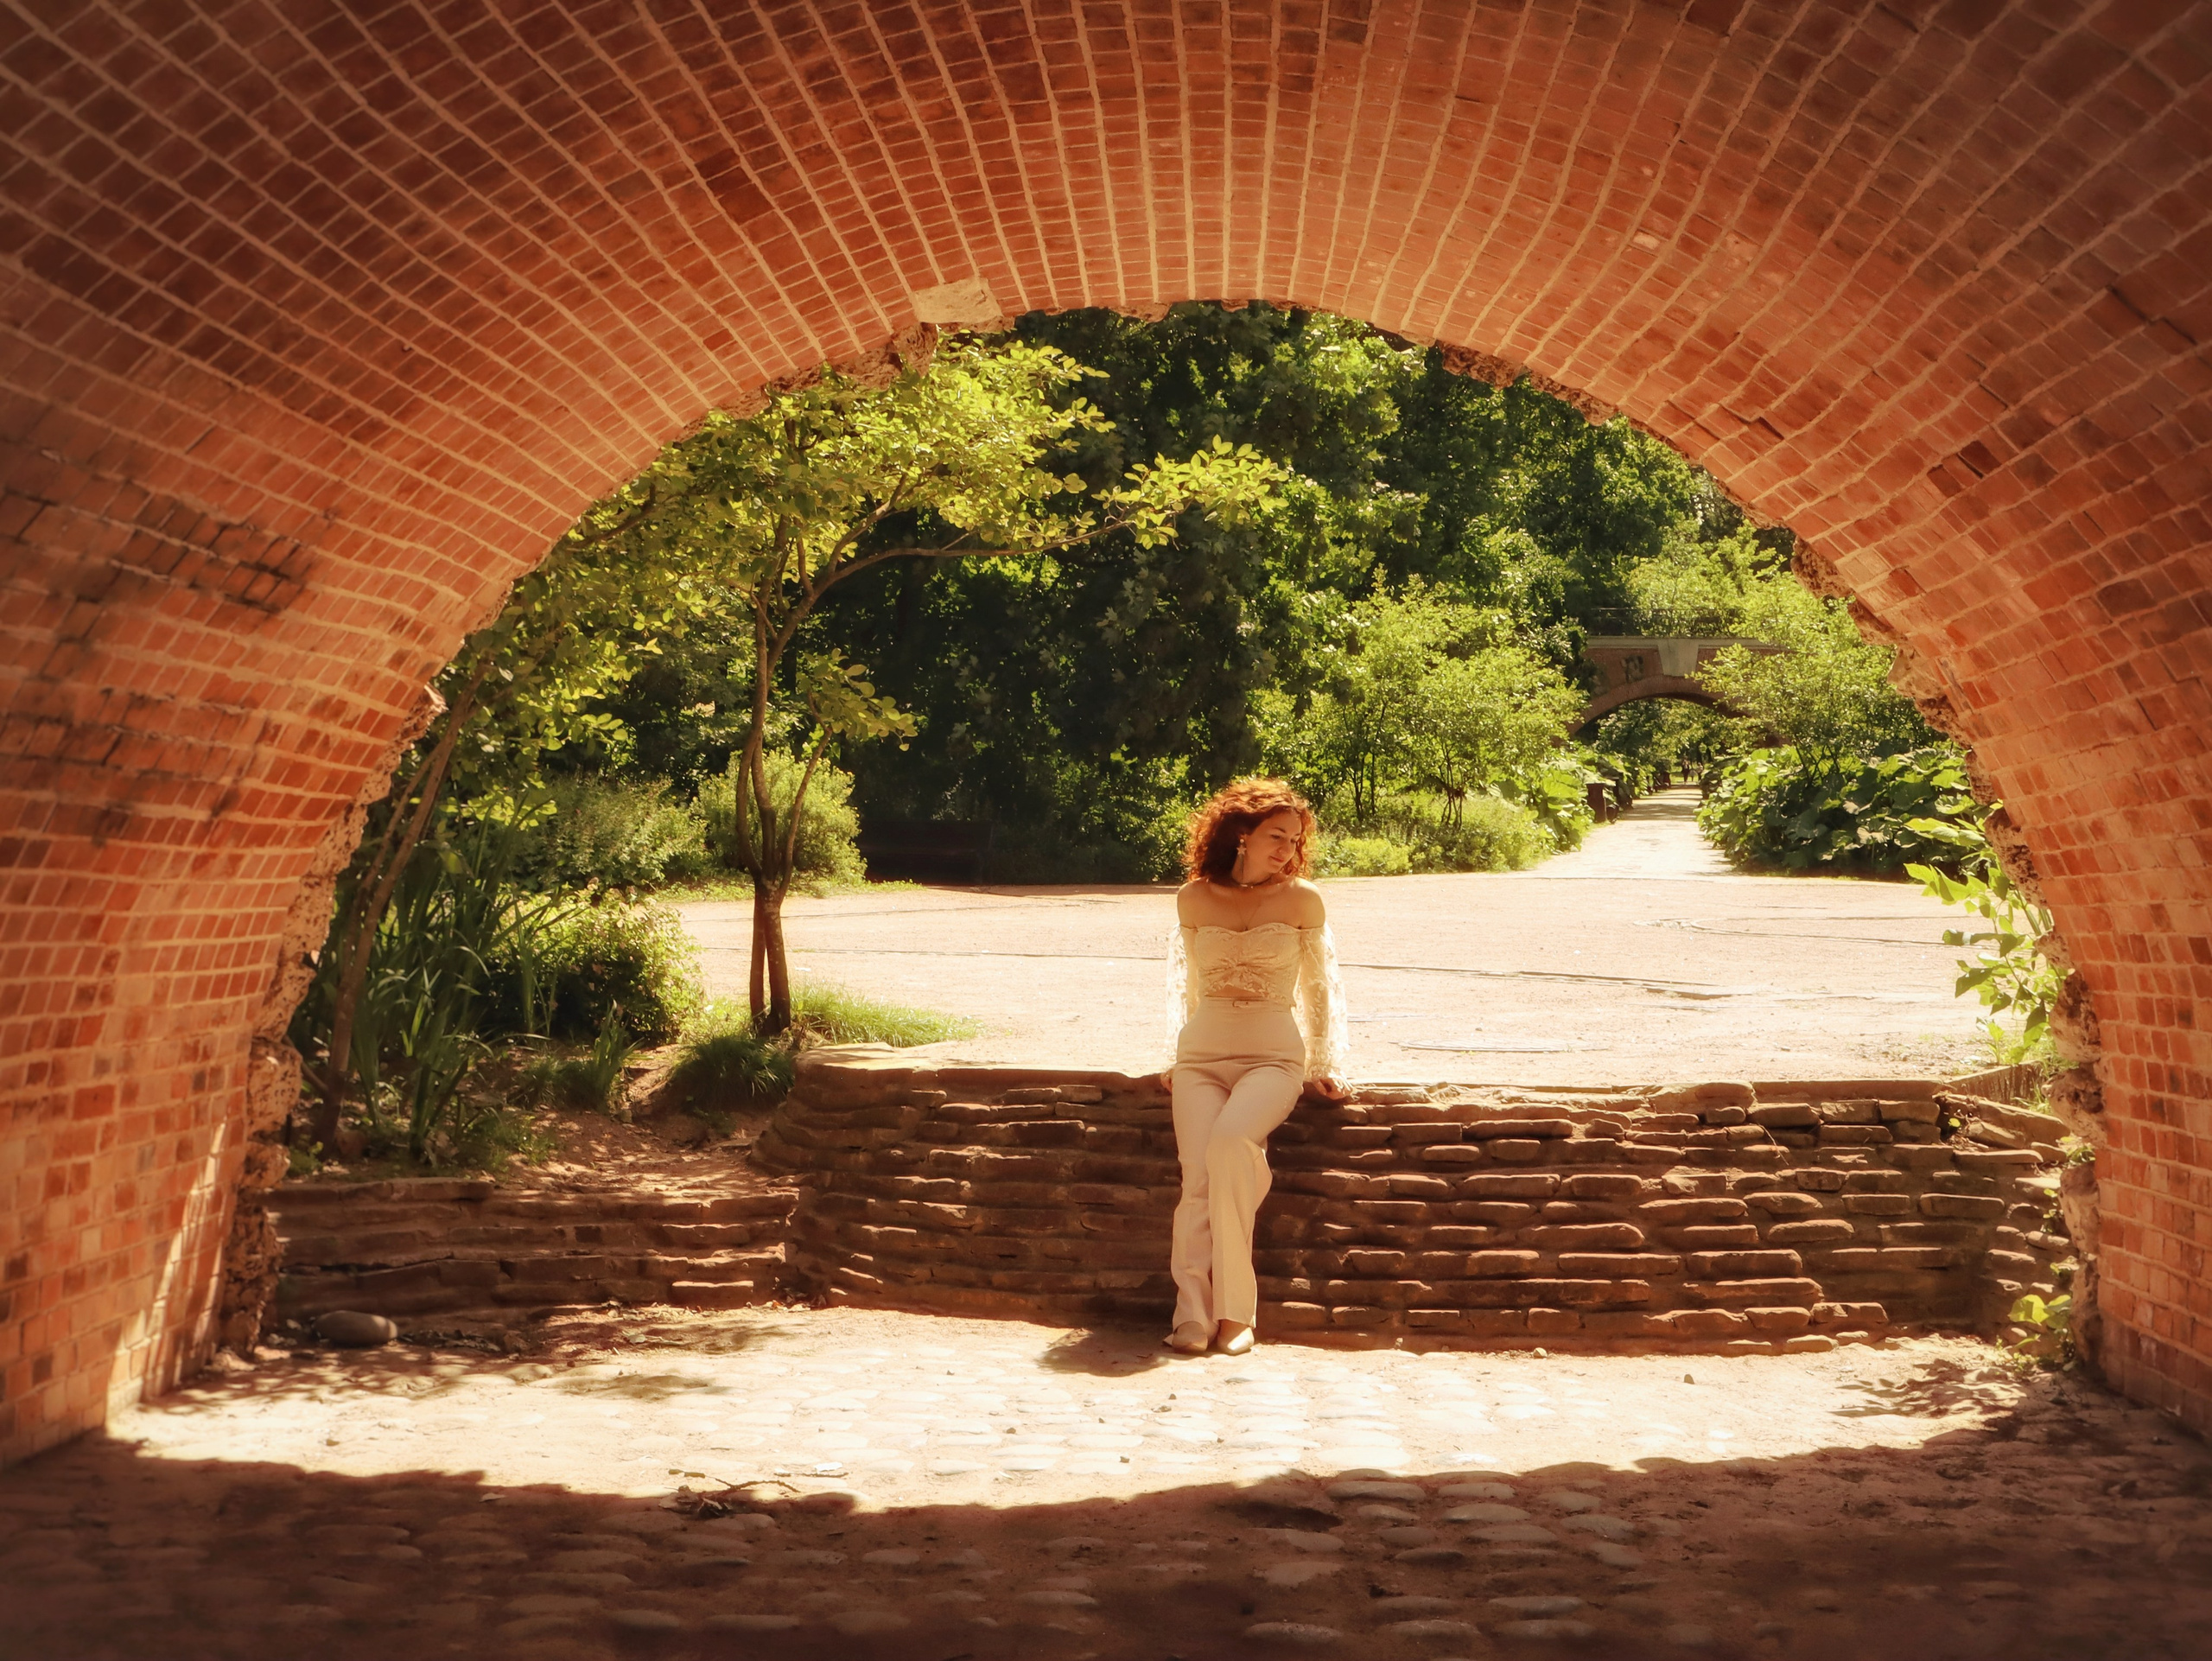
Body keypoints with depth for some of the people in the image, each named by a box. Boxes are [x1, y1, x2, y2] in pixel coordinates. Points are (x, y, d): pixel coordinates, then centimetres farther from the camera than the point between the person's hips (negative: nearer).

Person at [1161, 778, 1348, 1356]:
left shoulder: (1301, 900, 5)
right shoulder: (1194, 898, 11)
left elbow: (1319, 987, 14)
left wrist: (1323, 1064, 11)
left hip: (1274, 1056, -2)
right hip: (1201, 1056, 2)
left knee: (1230, 1142, -32)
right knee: (1199, 1174, -23)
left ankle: (1234, 1310, -27)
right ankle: (1194, 1315, -22)